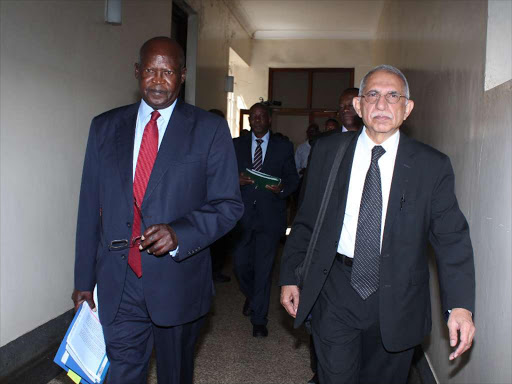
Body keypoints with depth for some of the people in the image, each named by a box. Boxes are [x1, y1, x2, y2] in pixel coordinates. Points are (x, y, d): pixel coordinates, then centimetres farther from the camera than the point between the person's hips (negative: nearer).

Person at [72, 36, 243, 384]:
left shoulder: (210, 129, -3)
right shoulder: (105, 127, 5)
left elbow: (228, 205, -5)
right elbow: (90, 207, 7)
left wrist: (179, 232, -22)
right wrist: (84, 279, 7)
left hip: (179, 280, -1)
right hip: (117, 285, 2)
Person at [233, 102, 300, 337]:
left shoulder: (284, 147, 7)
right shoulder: (236, 145, 10)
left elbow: (293, 178, 7)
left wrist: (282, 189, -14)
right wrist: (237, 181, -13)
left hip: (269, 214, -2)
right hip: (242, 214, 2)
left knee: (264, 267, -1)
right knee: (241, 263, 7)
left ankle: (259, 319, 12)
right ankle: (251, 296, 39)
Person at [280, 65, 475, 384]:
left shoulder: (432, 165, -4)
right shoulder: (327, 152, 0)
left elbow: (452, 238, -6)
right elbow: (306, 221, 4)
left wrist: (460, 305, -15)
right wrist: (290, 276, 2)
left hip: (397, 298, 1)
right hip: (336, 290, 0)